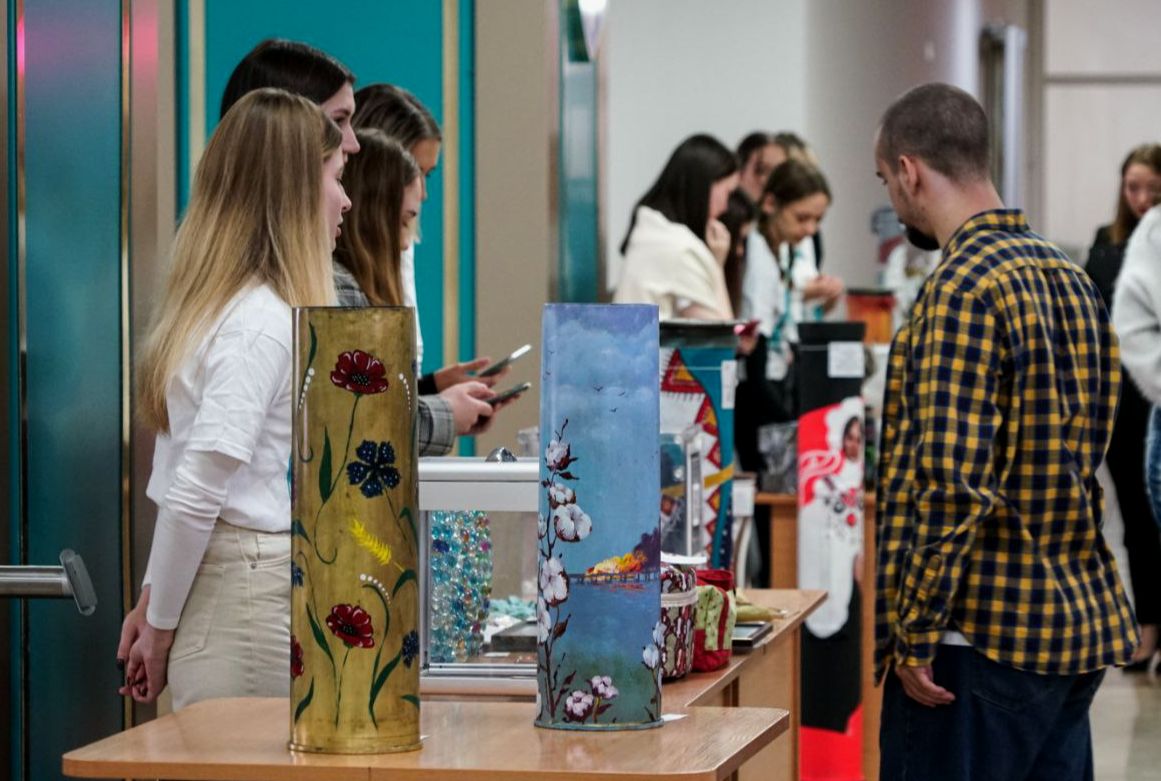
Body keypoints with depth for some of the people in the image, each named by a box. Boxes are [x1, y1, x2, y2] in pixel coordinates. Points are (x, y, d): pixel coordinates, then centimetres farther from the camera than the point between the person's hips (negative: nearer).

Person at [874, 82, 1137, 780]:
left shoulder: (962, 289, -15)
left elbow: (954, 483, -21)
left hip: (987, 636, -9)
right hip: (1080, 621, 9)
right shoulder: (1071, 277, 12)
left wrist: (914, 634, -16)